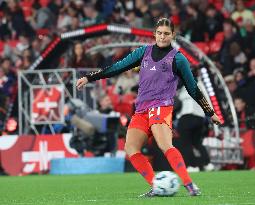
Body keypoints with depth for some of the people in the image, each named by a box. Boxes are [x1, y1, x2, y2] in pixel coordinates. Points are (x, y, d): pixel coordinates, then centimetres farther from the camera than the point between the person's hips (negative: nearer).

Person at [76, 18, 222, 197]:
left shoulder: (177, 59, 6)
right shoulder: (144, 52, 17)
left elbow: (193, 89, 13)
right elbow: (118, 67, 20)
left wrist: (210, 113, 15)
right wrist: (89, 78, 19)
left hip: (161, 106, -5)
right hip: (141, 109, 5)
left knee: (165, 146, -28)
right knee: (130, 149, -14)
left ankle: (190, 185, -32)